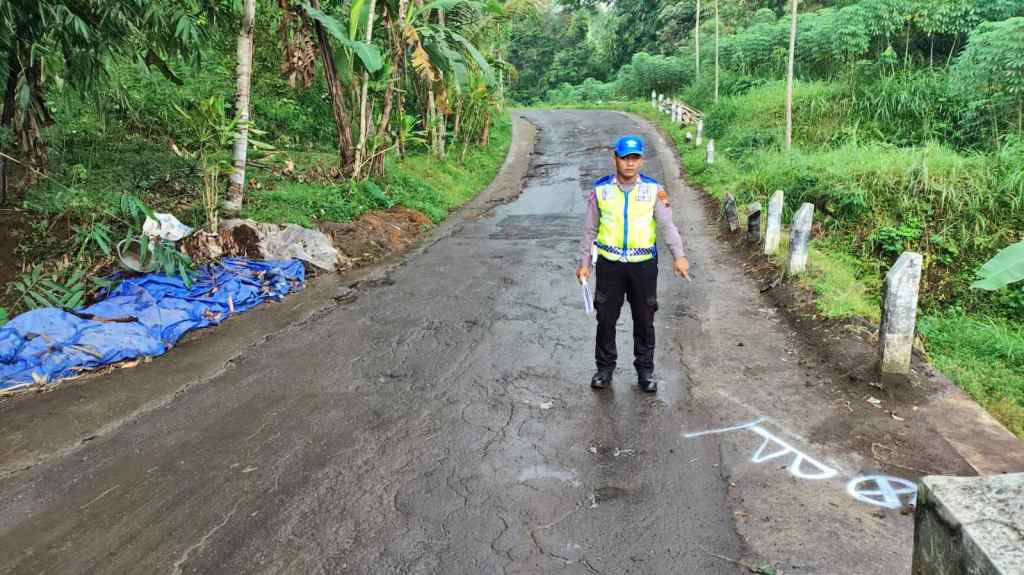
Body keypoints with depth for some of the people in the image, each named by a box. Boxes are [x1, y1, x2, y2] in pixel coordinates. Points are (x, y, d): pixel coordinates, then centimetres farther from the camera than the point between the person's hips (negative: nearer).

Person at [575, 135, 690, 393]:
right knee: (606, 318, 9)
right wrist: (584, 262, 4)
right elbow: (590, 230, 6)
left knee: (644, 320, 10)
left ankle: (645, 370, 25)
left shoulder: (654, 190, -3)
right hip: (609, 264, 0)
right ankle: (605, 368, 26)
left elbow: (667, 226, -9)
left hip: (643, 264, 0)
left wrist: (679, 256, -22)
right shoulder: (601, 190, -1)